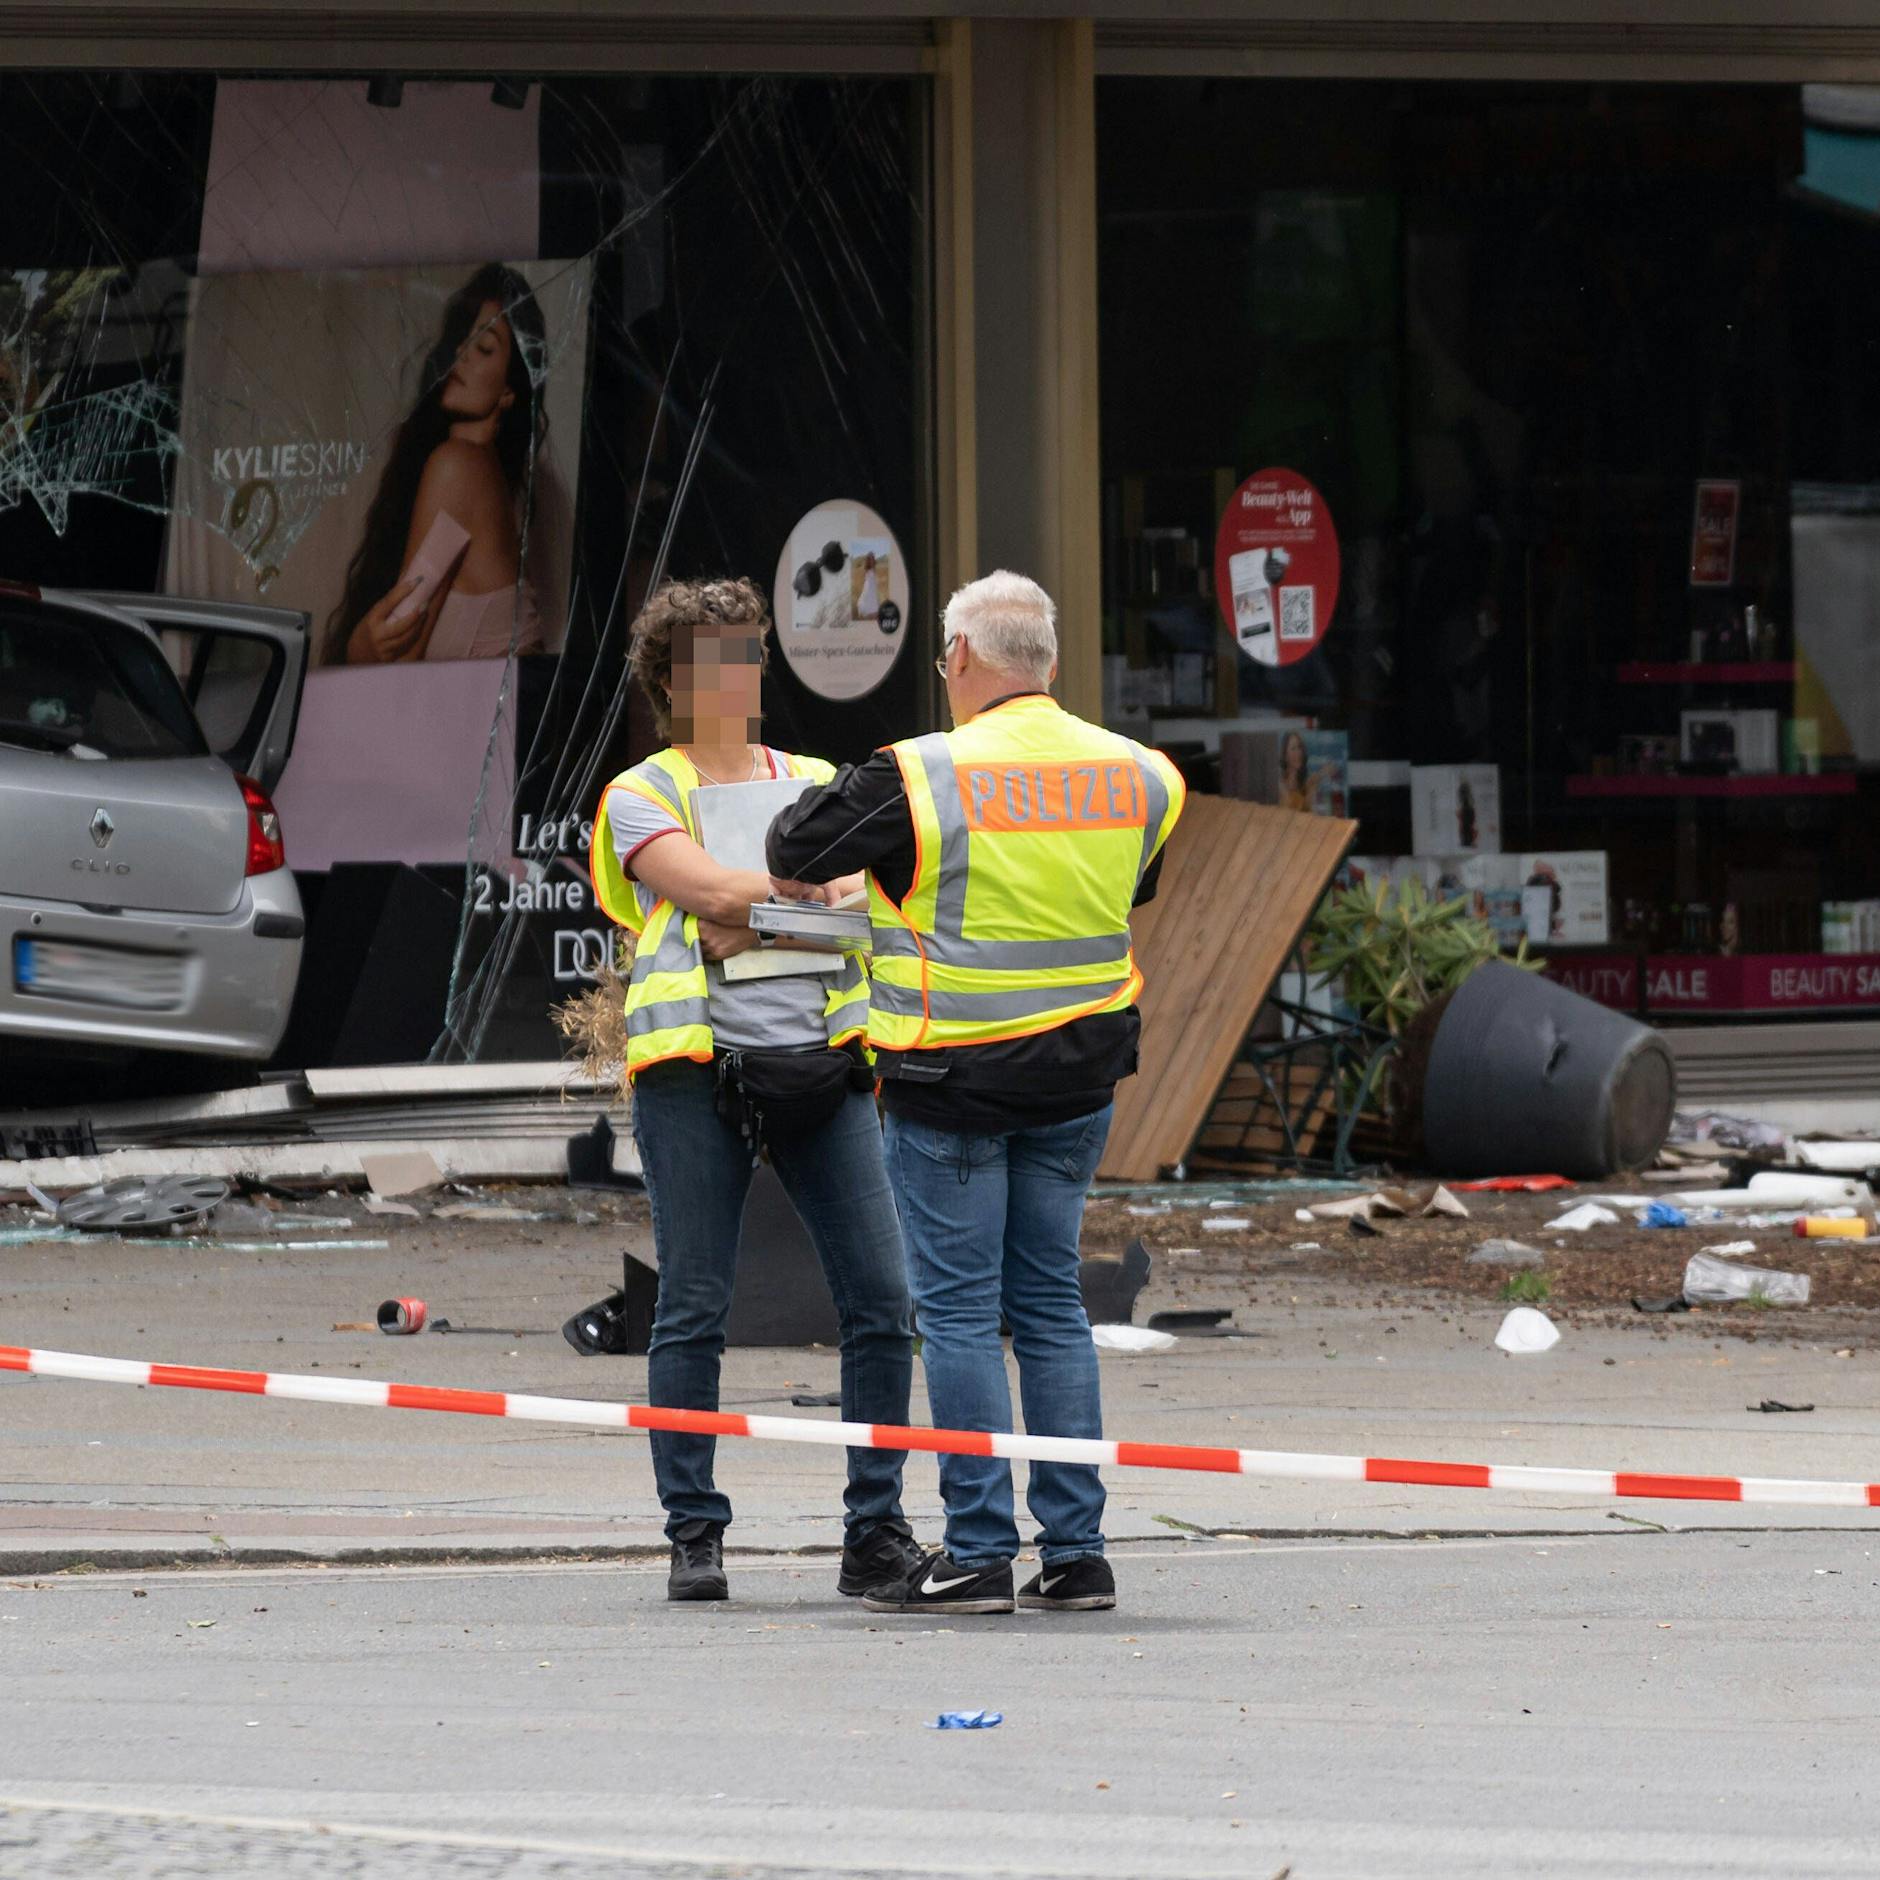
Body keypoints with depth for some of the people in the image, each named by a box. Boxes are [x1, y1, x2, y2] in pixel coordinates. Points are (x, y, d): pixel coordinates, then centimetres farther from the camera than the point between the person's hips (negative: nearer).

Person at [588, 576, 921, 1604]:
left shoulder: (815, 784, 20)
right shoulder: (641, 798, 8)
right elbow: (709, 890, -8)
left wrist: (757, 916, -9)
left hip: (819, 1060, 3)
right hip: (698, 1062, -3)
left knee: (881, 1297, -4)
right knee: (693, 1310, -4)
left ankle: (876, 1532, 2)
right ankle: (694, 1536, 2)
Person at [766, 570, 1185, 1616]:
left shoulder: (923, 779, -14)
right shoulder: (1137, 777, 2)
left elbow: (794, 850, -2)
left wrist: (800, 878, 21)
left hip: (952, 1078, -5)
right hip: (1078, 1072, 5)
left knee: (959, 1310, 0)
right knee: (1052, 1302, 12)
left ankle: (980, 1552, -2)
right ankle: (1076, 1553, 9)